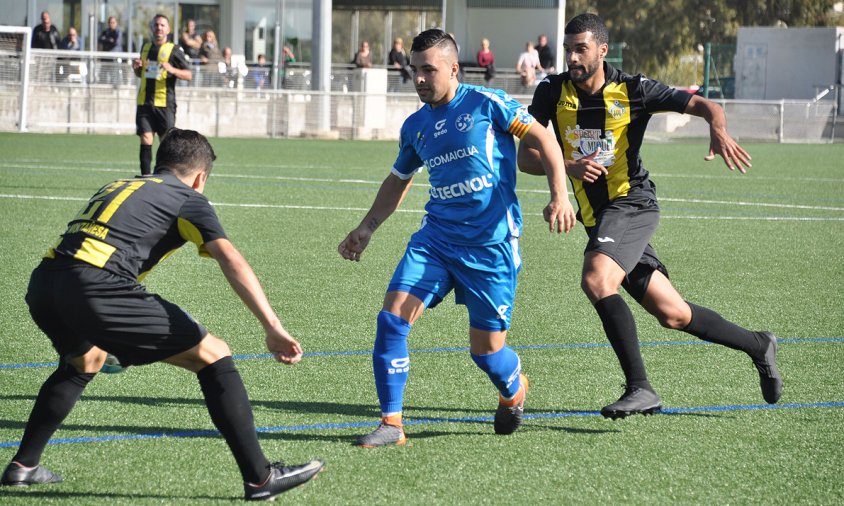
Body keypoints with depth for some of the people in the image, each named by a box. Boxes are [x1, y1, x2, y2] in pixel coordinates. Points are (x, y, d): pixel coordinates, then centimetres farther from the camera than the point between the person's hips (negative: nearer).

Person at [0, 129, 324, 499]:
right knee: (213, 356, 4)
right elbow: (232, 262, -1)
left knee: (84, 361, 39)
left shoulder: (115, 187, 33)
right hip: (97, 287, -7)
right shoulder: (188, 199, 14)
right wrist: (273, 329, -8)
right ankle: (259, 477, 1)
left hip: (41, 285, 7)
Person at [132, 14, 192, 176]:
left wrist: (172, 70, -19)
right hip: (145, 102, 3)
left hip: (165, 103, -3)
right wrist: (136, 67, 5)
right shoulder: (146, 48, 14)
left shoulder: (173, 50, -1)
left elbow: (189, 75, -2)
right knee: (146, 139, -7)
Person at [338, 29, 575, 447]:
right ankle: (391, 424, -6)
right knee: (392, 317, -14)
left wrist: (560, 196, -14)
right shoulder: (415, 126, 9)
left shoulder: (486, 104, -7)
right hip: (436, 237, 5)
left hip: (491, 245, -5)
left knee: (486, 350, 0)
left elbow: (543, 140, -3)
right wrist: (367, 229, 18)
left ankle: (513, 391, 37)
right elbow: (398, 181, 26)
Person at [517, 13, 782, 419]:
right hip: (596, 215, 5)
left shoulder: (632, 90, -7)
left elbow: (702, 106, -5)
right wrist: (567, 166, -22)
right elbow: (525, 157, -2)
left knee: (596, 280, -30)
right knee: (673, 315, 9)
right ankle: (758, 346, 31)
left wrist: (719, 130, -28)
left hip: (632, 203, -5)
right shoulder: (552, 92, 1)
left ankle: (639, 388, -27)